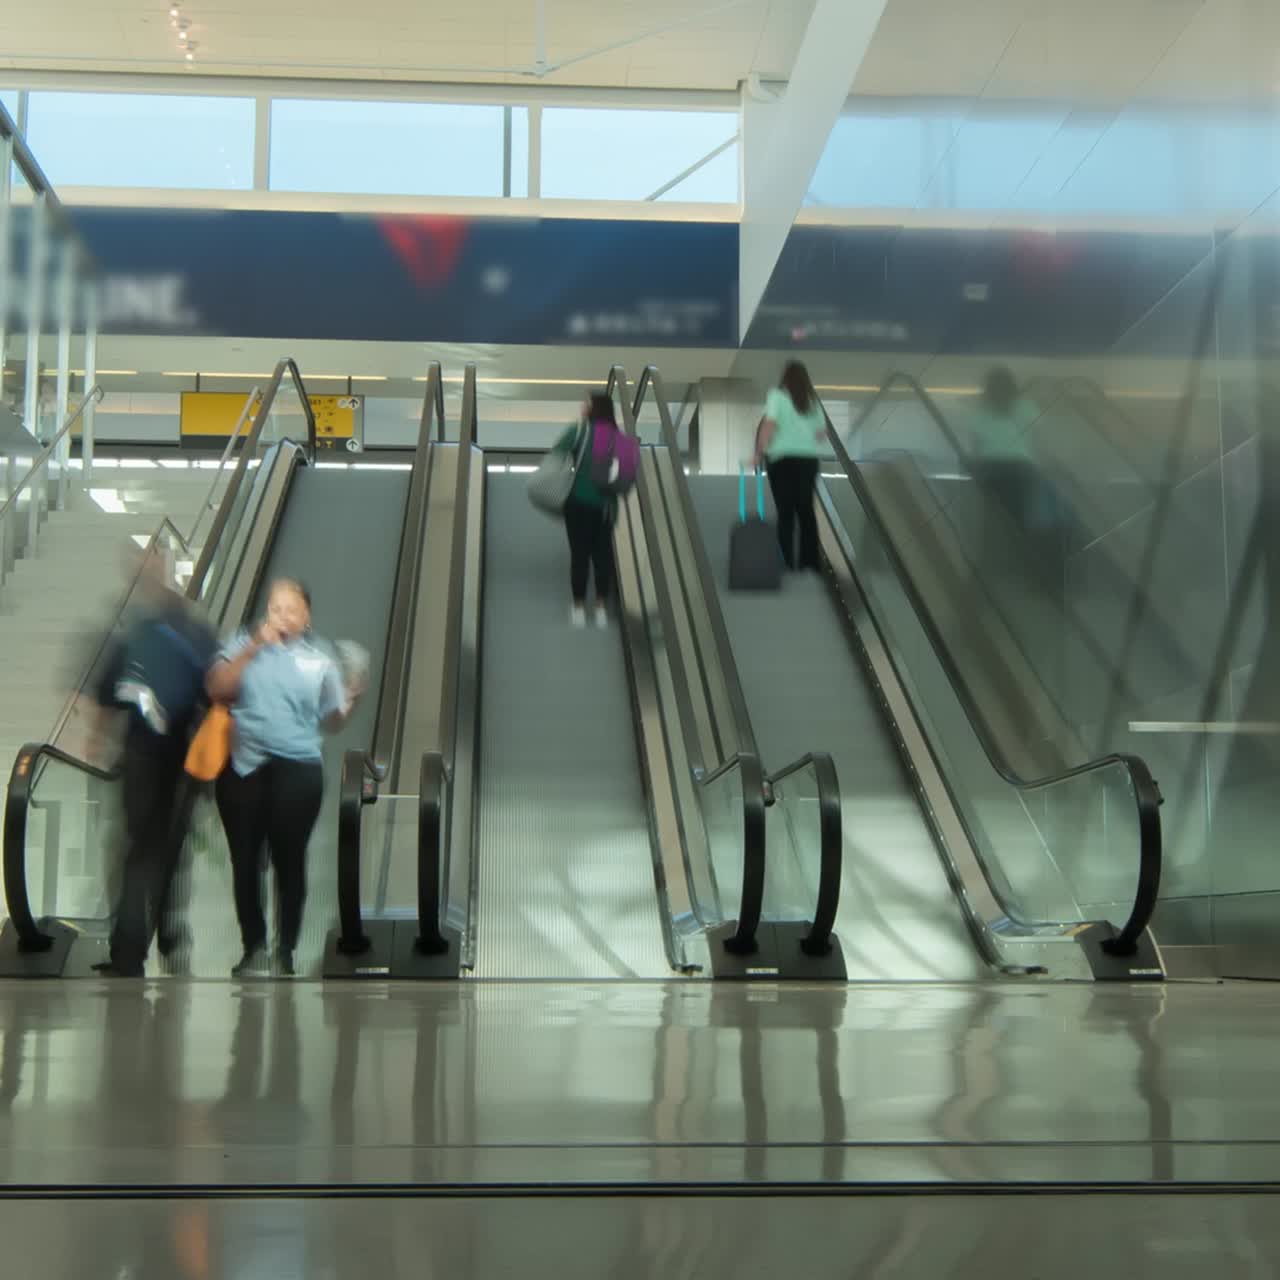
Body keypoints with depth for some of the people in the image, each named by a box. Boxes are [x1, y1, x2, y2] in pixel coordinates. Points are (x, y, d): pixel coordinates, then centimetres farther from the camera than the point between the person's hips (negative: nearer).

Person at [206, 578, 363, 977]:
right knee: (245, 860, 4)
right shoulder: (244, 644, 9)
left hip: (297, 771, -1)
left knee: (289, 860, -2)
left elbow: (332, 720, 9)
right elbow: (216, 689, -5)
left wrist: (350, 698, -12)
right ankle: (253, 947, 16)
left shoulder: (319, 658, 9)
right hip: (242, 767, 1)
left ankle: (285, 952, 7)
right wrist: (253, 647, -13)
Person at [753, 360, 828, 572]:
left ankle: (787, 560, -3)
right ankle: (810, 560, 10)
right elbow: (822, 432, 13)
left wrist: (759, 453, -11)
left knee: (785, 511, 0)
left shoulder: (778, 396, -5)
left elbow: (769, 424, -17)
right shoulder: (812, 400, 10)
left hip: (783, 460, -4)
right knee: (806, 510, 11)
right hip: (808, 459, 4)